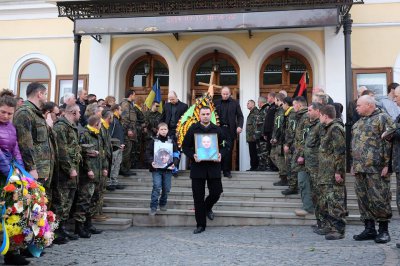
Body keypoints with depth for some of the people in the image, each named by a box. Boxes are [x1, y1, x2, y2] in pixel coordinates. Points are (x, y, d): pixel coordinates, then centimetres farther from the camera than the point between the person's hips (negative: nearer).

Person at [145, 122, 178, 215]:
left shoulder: (171, 141, 7)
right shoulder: (154, 141, 1)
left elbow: (176, 153, 7)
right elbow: (148, 153, -2)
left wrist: (174, 163, -9)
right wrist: (151, 162, -18)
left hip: (168, 168, 3)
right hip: (156, 168, -2)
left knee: (166, 188, 8)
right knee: (156, 187, -12)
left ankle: (163, 203, 29)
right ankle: (153, 207, -5)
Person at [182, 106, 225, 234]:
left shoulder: (217, 129, 8)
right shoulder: (193, 129, 3)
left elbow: (223, 146, 14)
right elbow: (185, 146, 4)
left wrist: (220, 155, -7)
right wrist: (192, 155, -13)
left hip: (213, 166, 1)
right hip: (197, 166, -1)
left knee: (216, 192, -2)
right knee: (198, 197, 2)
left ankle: (208, 208, 34)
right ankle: (201, 225, 14)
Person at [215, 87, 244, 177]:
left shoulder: (235, 103, 7)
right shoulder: (217, 103, 10)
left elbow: (240, 116, 6)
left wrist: (240, 126, -9)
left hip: (230, 130, 0)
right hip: (219, 129, 1)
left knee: (228, 151, 0)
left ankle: (227, 171, 7)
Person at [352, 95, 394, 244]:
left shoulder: (382, 118, -4)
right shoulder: (359, 122, 21)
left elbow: (388, 142, -11)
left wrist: (386, 164, -17)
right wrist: (354, 164, 21)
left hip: (376, 168, -8)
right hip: (360, 169, 8)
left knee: (379, 199, -4)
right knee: (363, 199, 10)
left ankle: (384, 230, 10)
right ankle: (369, 229, 19)